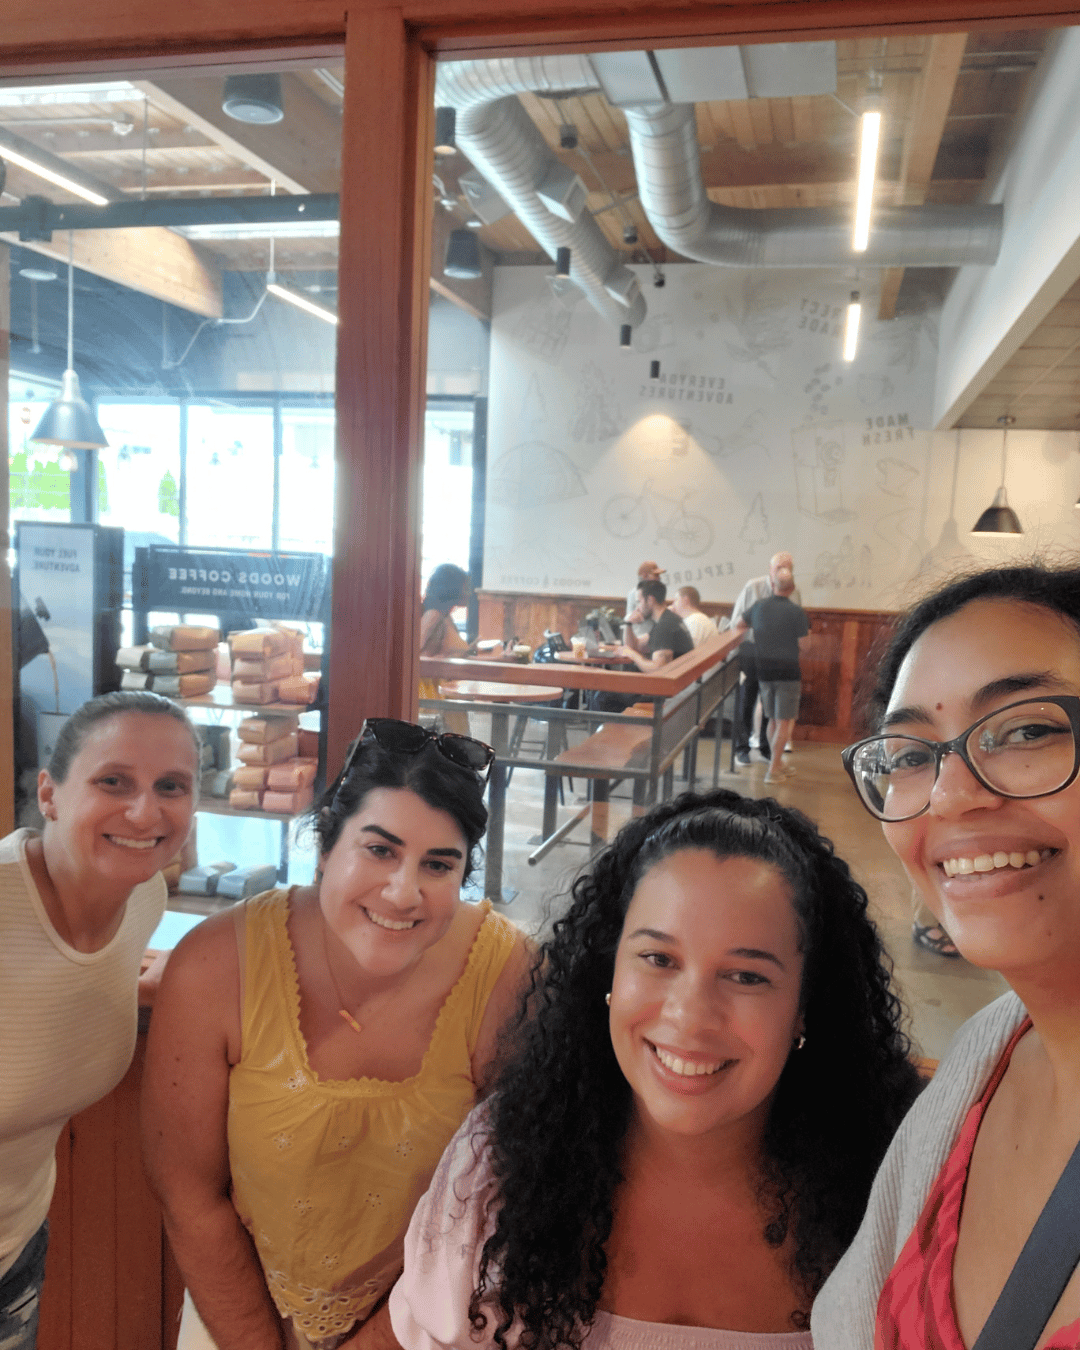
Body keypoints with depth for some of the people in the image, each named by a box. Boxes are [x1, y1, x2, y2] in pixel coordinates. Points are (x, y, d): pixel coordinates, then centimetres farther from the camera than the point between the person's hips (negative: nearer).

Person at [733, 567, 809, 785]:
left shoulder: (759, 606, 0)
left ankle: (777, 764, 23)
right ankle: (773, 769, -1)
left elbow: (737, 626, 12)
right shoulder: (795, 611, -13)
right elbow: (803, 644, -10)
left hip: (764, 669, 5)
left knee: (772, 719, 16)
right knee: (785, 722, 2)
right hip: (788, 671, -5)